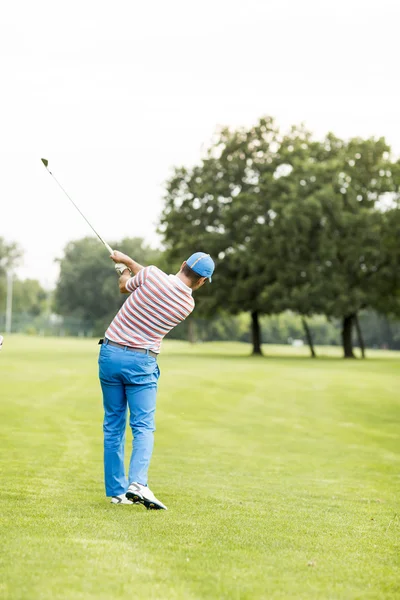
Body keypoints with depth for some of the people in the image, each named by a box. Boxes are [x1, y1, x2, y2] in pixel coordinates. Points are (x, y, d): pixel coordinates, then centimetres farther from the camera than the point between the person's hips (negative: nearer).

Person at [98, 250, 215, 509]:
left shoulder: (153, 274, -8)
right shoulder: (188, 304, 0)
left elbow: (125, 287, 13)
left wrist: (123, 267, 33)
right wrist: (128, 261, 26)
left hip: (110, 354, 2)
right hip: (141, 362, -1)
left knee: (114, 426, 10)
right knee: (143, 427, 1)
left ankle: (117, 490, 13)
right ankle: (138, 483, -21)